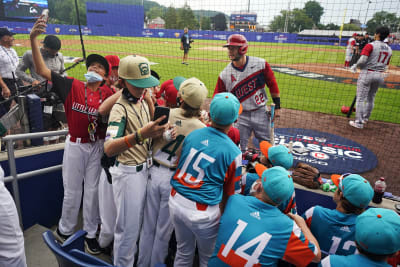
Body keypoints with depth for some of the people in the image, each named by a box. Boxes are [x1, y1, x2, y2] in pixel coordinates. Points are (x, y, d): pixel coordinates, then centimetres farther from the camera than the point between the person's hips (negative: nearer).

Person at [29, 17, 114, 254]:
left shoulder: (108, 94, -4)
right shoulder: (72, 86, -5)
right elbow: (42, 71, -11)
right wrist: (33, 39, -21)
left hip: (97, 146, 1)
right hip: (75, 145, 0)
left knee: (93, 190, 13)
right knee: (72, 191, 13)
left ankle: (91, 234, 31)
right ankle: (65, 230, 37)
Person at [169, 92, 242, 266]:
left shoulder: (192, 134, -1)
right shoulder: (233, 152, -14)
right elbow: (229, 193, -4)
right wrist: (222, 213, 12)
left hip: (176, 201, 5)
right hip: (202, 212, -5)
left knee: (184, 253, 27)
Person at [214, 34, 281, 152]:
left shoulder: (260, 64, -7)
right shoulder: (225, 74, -6)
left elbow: (272, 84, 2)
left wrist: (277, 106, 2)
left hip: (261, 113, 0)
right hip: (241, 116, 0)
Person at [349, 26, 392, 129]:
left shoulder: (370, 45, -11)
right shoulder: (389, 49, 10)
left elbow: (362, 60, -21)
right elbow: (385, 65, 10)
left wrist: (355, 66, -4)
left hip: (367, 74, -7)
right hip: (380, 75, 7)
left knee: (361, 98, -2)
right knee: (371, 98, 19)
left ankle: (359, 122, -2)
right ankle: (365, 118, 34)